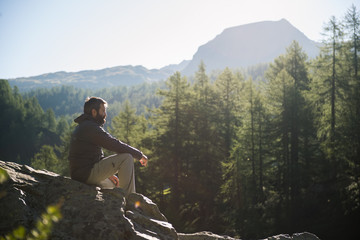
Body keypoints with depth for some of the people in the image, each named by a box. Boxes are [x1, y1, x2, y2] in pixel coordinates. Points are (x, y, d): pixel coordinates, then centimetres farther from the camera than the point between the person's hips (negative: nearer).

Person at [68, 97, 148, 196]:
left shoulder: (82, 127, 18)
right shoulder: (91, 128, -14)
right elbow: (117, 145, -16)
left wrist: (109, 174, 17)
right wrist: (140, 155, -5)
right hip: (88, 173, -11)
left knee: (114, 185, 33)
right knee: (127, 158, -13)